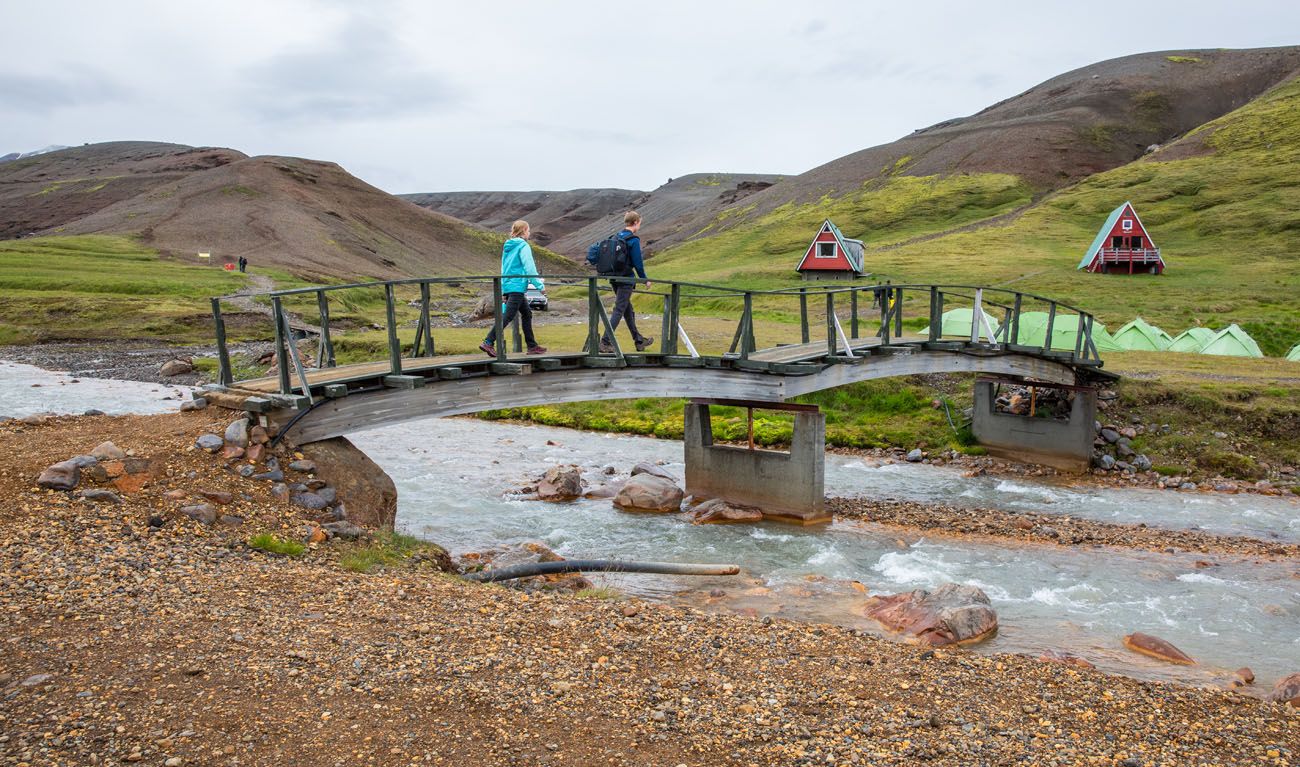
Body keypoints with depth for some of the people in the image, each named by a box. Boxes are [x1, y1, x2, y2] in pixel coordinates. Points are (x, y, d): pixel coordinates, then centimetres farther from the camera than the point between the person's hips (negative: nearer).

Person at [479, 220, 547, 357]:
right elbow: (529, 268, -12)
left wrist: (503, 291, 21)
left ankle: (532, 346, 17)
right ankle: (488, 342, -19)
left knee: (527, 314, 15)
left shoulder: (507, 247, 17)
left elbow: (504, 269, 19)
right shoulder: (524, 246, -8)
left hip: (507, 287, 9)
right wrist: (539, 285, -6)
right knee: (508, 316, -12)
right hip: (517, 287, -9)